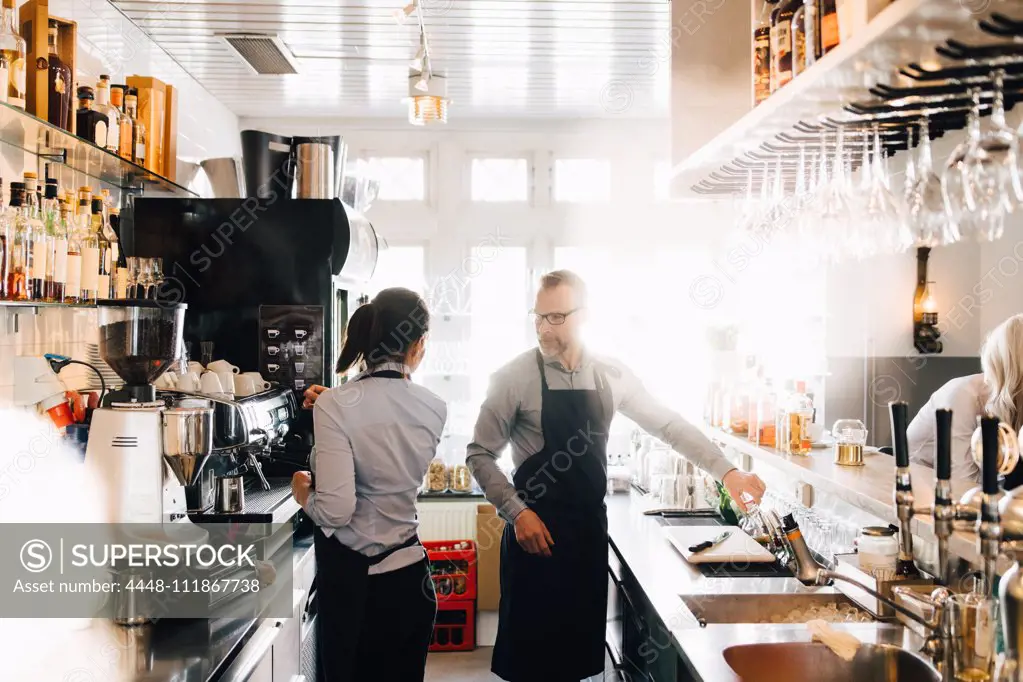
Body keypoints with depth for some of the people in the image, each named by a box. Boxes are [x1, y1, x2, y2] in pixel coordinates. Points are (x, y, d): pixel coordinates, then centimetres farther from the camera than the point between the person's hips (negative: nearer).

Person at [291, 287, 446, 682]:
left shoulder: (335, 406, -17)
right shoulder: (434, 409, -4)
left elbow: (335, 511, -22)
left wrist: (304, 494, 1)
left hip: (350, 579, -3)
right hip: (407, 575, 3)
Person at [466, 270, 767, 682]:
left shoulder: (611, 377, 1)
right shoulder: (514, 378, -10)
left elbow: (667, 425, 6)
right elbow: (480, 454, -5)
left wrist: (726, 472, 0)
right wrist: (517, 513, -13)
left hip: (589, 528, 4)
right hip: (535, 529, -3)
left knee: (581, 642, 13)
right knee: (531, 647, 5)